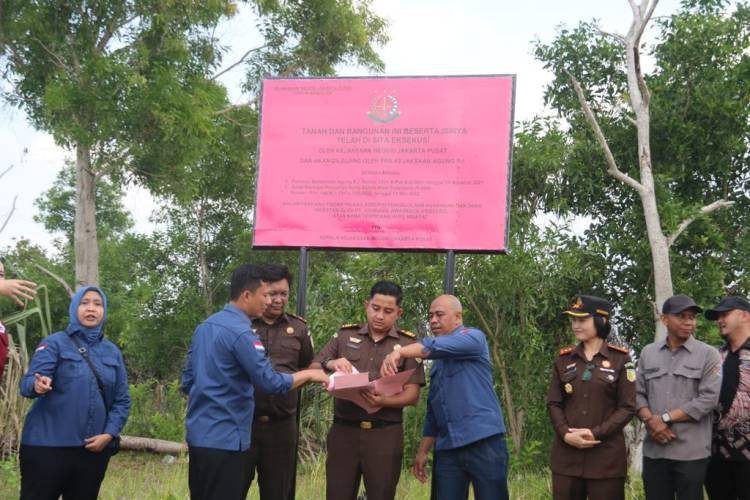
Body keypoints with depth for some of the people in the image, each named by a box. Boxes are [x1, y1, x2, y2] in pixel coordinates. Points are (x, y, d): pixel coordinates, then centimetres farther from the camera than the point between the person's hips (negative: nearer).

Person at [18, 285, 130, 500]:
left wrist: (109, 434, -6)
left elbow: (122, 400, 9)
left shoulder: (112, 351, 11)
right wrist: (38, 385, -36)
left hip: (95, 448, 4)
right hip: (48, 445, -4)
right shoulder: (55, 343, 0)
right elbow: (27, 382, -12)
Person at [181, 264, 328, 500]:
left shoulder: (204, 326, 11)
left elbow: (187, 382, 16)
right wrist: (309, 375, -5)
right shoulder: (241, 332, -17)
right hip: (224, 439, -9)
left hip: (198, 434, 9)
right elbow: (271, 383, -18)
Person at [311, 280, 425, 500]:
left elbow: (412, 395, -2)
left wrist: (384, 402, -22)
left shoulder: (408, 344, 4)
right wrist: (330, 364, -15)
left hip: (385, 435, -1)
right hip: (343, 431, 1)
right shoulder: (345, 335, 10)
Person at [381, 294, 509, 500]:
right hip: (447, 449, 7)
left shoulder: (474, 338, 0)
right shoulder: (437, 362, 22)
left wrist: (400, 352, -33)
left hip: (484, 442, -7)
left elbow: (439, 346, -22)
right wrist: (423, 451, 19)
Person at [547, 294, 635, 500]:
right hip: (566, 454, 3)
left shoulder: (620, 359, 0)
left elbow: (627, 407, -4)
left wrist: (595, 433, -14)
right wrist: (566, 434, -11)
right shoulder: (563, 360, 8)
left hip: (607, 455, -2)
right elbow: (553, 404, 6)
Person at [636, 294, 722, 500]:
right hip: (654, 448, 3)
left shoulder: (708, 354, 0)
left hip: (691, 451, -3)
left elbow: (708, 398, -10)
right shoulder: (648, 353, 11)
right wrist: (650, 421, -10)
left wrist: (665, 418, -11)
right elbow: (638, 393, 9)